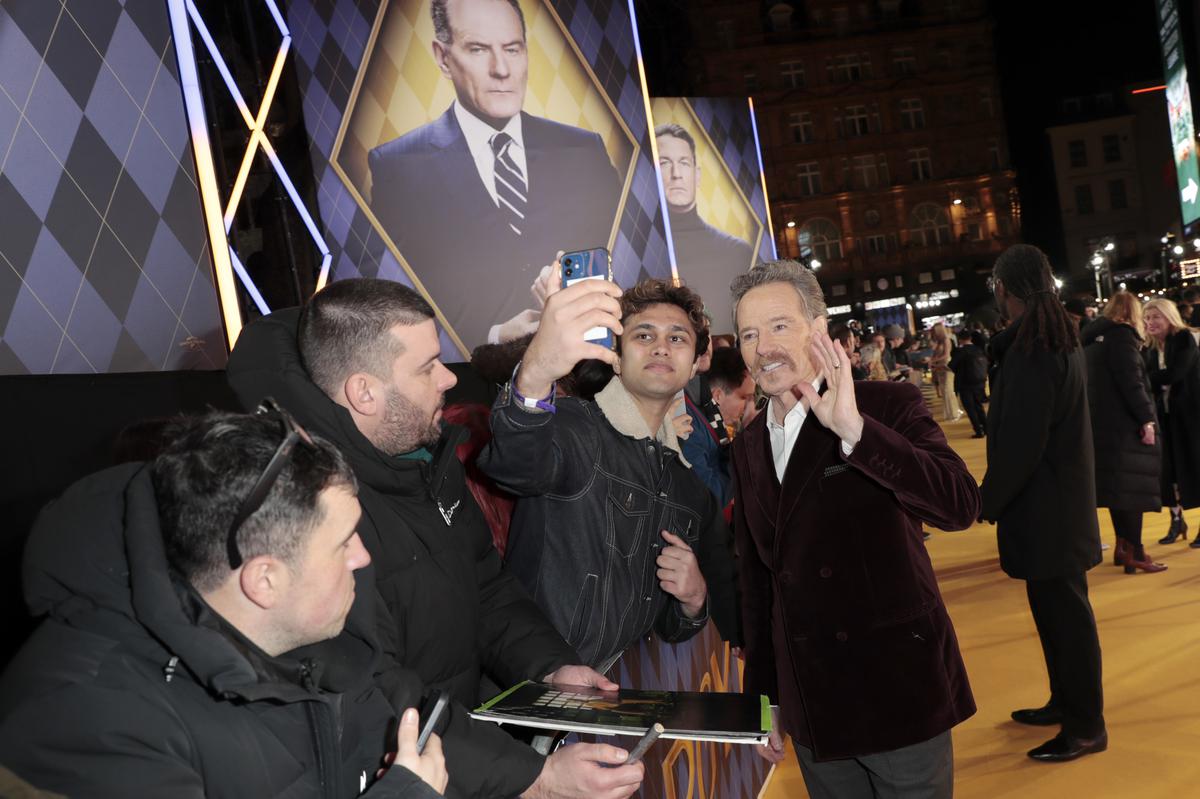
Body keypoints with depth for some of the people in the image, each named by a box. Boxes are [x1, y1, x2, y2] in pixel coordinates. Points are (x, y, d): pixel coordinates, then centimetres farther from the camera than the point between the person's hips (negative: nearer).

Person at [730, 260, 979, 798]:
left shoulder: (889, 405, -8)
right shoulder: (748, 447, 7)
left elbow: (960, 506, -25)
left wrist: (855, 429, -34)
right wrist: (763, 693, 15)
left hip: (898, 694, -4)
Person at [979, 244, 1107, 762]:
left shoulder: (1030, 349, -21)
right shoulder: (1059, 339, 10)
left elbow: (1020, 442, -22)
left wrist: (989, 500, -11)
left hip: (1044, 506, -10)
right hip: (1061, 499, 10)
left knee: (1063, 611, 1)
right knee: (1058, 607, 18)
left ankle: (1086, 726, 13)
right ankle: (1066, 701, 32)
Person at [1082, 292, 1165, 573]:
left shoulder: (1092, 337, 16)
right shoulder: (1121, 334, -10)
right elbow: (1131, 382, -18)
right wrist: (1146, 419, -18)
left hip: (1101, 422, 9)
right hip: (1124, 423, -9)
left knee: (1117, 484, 14)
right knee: (1133, 486, -5)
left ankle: (1122, 546, 19)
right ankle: (1134, 553, -4)